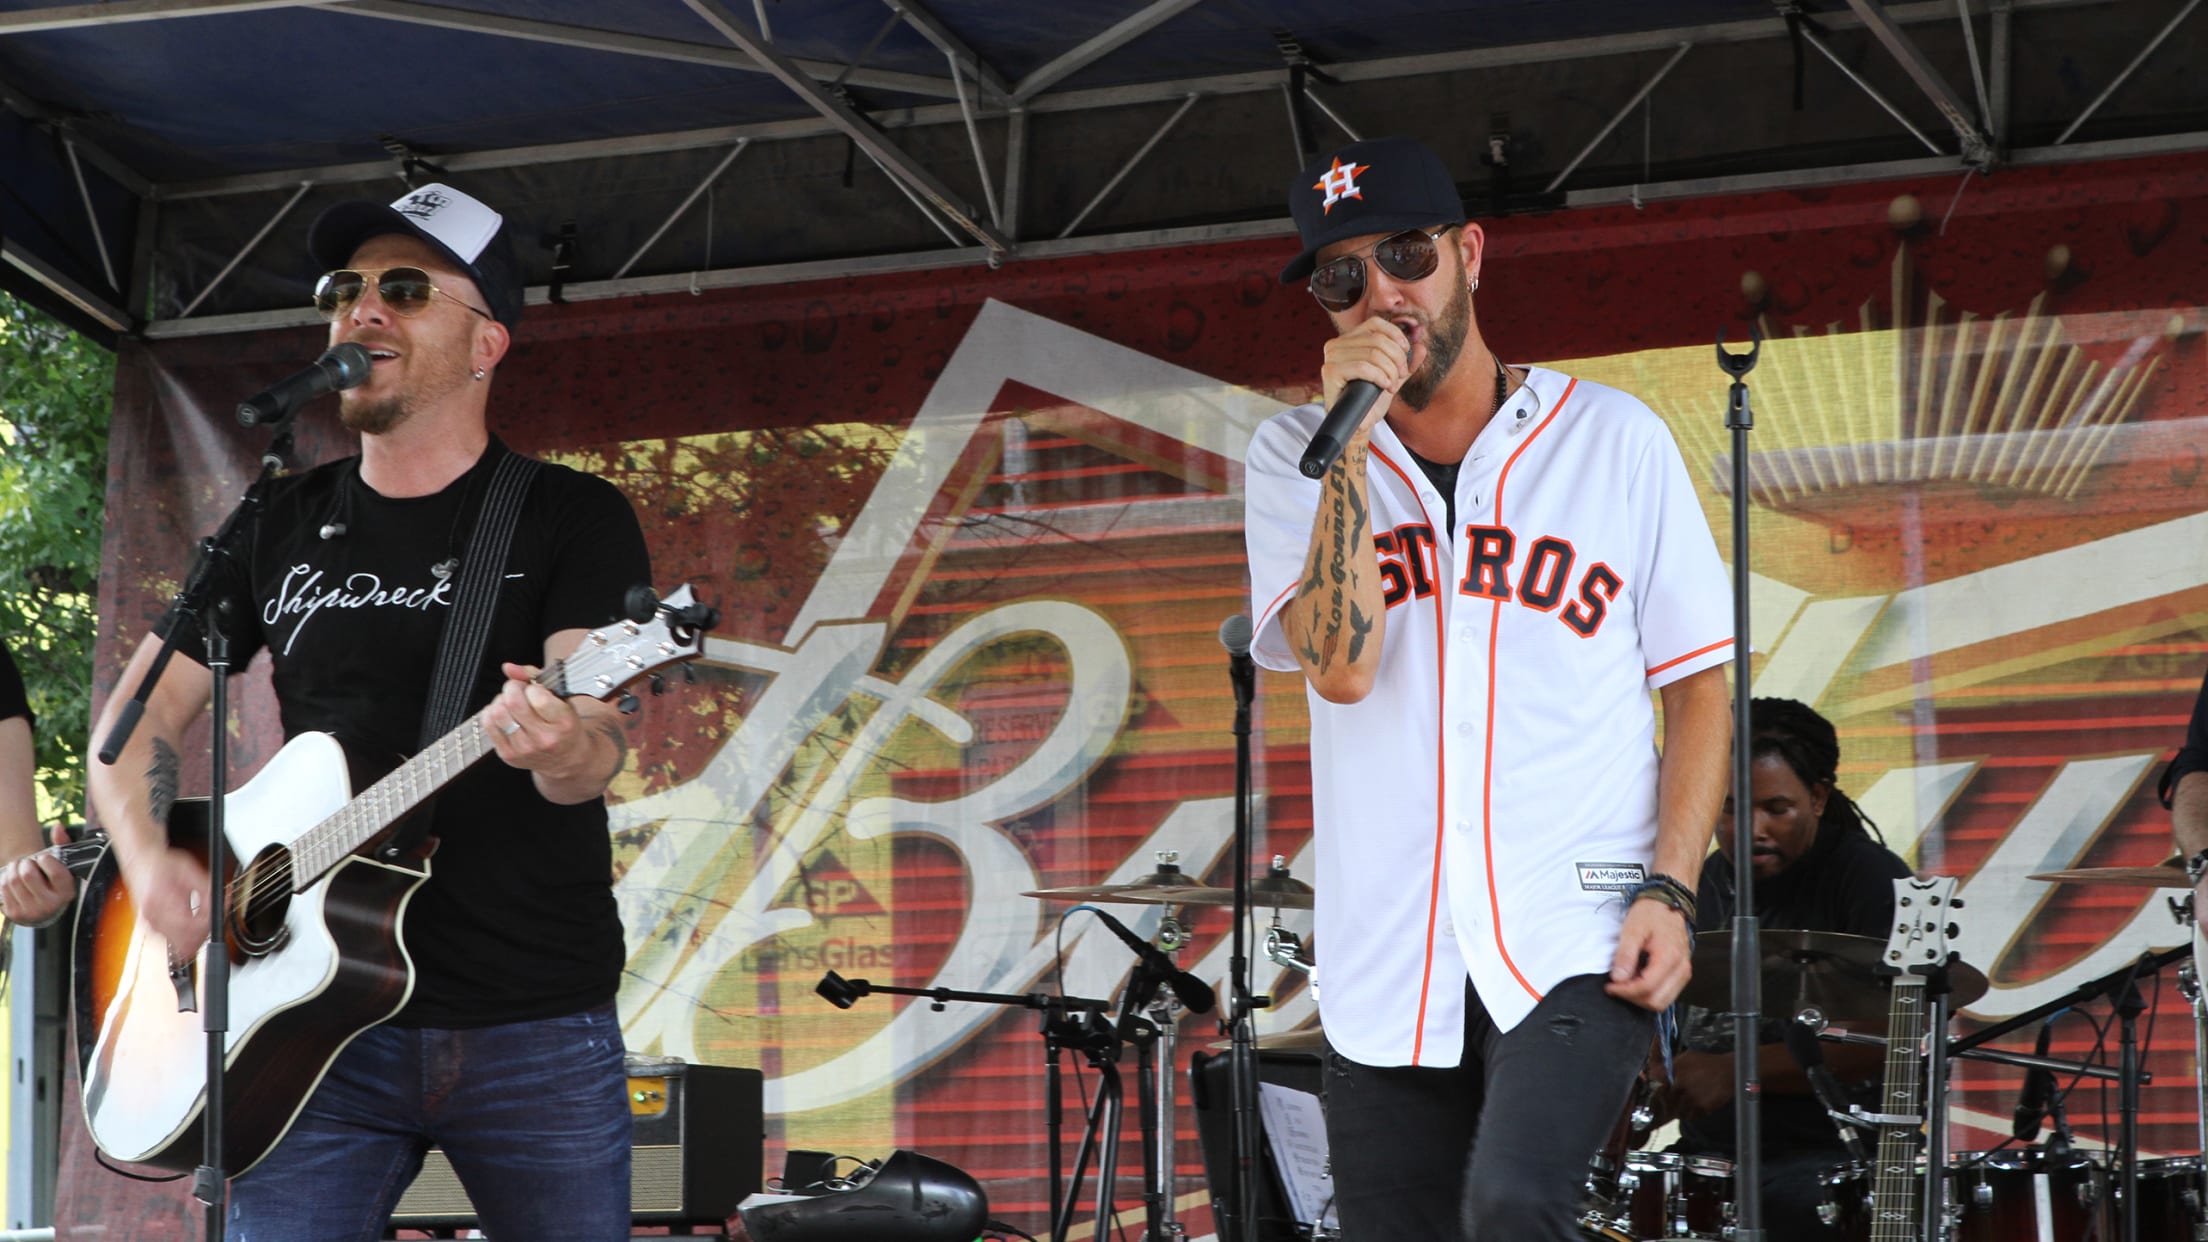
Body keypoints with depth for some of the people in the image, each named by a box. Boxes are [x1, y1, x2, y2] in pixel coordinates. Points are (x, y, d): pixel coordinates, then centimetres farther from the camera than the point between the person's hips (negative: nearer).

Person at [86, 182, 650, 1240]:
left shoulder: (572, 520, 2)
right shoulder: (283, 528, 14)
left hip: (534, 1034, -2)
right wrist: (148, 860, -3)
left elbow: (597, 731, -13)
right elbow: (138, 717, 17)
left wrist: (564, 750, -37)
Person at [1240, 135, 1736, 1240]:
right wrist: (1351, 437, -13)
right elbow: (1337, 665, -8)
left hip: (1578, 948, -3)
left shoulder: (1615, 441, 5)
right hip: (1383, 973, 3)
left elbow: (1699, 685, 7)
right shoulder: (1296, 456, 7)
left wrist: (1668, 892, -5)